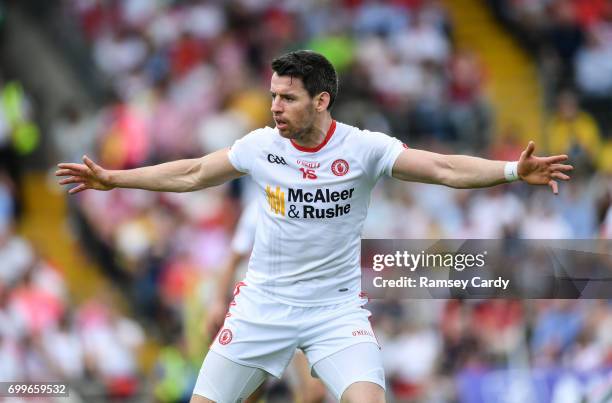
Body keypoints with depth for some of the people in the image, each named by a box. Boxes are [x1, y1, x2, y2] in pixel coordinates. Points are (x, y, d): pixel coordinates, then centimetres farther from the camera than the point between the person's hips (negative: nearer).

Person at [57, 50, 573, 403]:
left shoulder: (364, 148, -12)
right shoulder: (261, 146, -4)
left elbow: (444, 168, -19)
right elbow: (191, 174, 11)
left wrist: (514, 170, -33)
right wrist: (113, 178, 14)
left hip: (337, 308, -3)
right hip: (263, 303, 3)